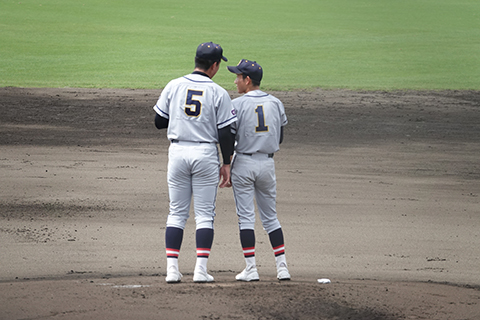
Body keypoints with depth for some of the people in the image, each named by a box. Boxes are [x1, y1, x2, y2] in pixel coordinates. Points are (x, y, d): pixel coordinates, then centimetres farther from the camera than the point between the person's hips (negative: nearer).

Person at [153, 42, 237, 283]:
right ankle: (201, 270, -2)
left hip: (178, 152, 2)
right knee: (204, 214, 5)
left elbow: (159, 122, 5)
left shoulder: (174, 86, 0)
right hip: (205, 154, -2)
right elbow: (225, 132, -6)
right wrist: (226, 164, 1)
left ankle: (172, 268, 1)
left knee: (176, 213, 9)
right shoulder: (219, 93, -6)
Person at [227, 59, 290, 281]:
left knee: (246, 217, 0)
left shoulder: (237, 104, -10)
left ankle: (251, 269, -4)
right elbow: (280, 138, 9)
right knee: (270, 217, 12)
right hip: (267, 163, 4)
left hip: (243, 163, -4)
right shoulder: (276, 103, 4)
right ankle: (282, 267, 6)